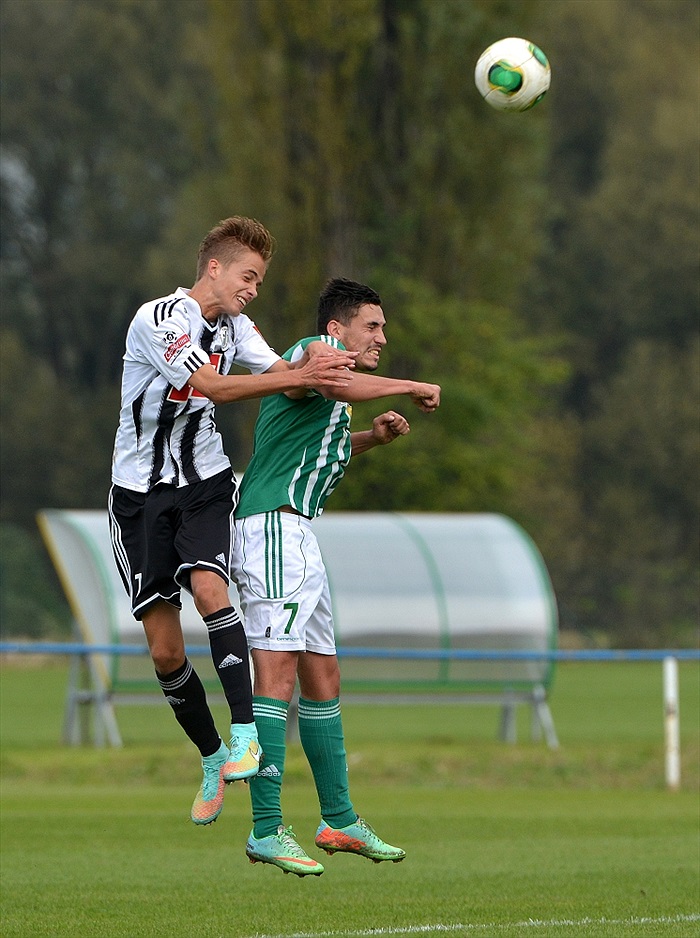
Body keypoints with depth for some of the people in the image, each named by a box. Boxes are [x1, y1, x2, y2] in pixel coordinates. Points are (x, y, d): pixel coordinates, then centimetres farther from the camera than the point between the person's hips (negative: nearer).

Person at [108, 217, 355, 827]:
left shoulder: (234, 326, 7)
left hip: (206, 484, 3)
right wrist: (294, 377, -34)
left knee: (208, 589, -26)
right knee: (165, 649, -4)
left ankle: (245, 735, -28)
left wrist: (310, 367, -30)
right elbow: (211, 387, -26)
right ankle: (212, 758, 14)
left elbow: (283, 378, -7)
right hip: (141, 491, -3)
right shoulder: (159, 319, -15)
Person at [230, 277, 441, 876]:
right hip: (272, 526, -11)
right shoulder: (314, 350, -7)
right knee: (276, 673, -16)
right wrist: (416, 389, -18)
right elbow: (344, 385, -31)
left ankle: (339, 820, 25)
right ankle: (267, 832, -21)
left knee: (322, 677, 15)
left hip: (298, 535, 11)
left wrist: (374, 437, 24)